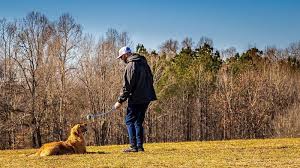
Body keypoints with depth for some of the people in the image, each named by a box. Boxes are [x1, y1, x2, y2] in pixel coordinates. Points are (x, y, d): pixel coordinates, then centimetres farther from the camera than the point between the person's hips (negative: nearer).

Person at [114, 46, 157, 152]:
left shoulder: (131, 66, -13)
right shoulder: (143, 63, 14)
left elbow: (127, 86, -16)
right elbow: (150, 79, 20)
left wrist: (120, 101, -12)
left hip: (136, 99, -8)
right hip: (146, 98, 8)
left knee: (130, 121, -1)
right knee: (138, 122, 13)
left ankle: (134, 146, -6)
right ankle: (140, 146, 11)